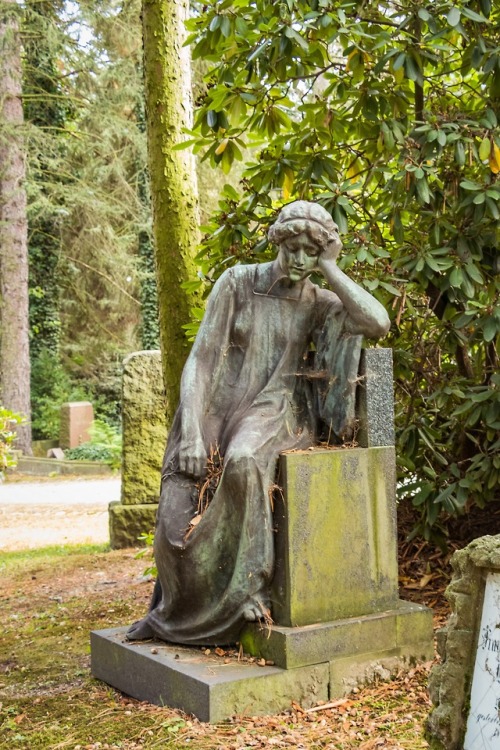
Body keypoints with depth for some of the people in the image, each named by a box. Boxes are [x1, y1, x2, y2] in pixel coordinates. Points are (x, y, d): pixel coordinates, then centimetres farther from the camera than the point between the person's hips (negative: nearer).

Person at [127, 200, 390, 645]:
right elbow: (201, 358, -3)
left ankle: (249, 586, -23)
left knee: (243, 460, -38)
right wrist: (191, 432, -15)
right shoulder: (238, 282, 2)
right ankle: (174, 608, 15)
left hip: (273, 412, -1)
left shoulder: (320, 303, 5)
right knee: (176, 516, -15)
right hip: (218, 409, 1)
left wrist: (330, 269, -7)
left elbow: (379, 324, -14)